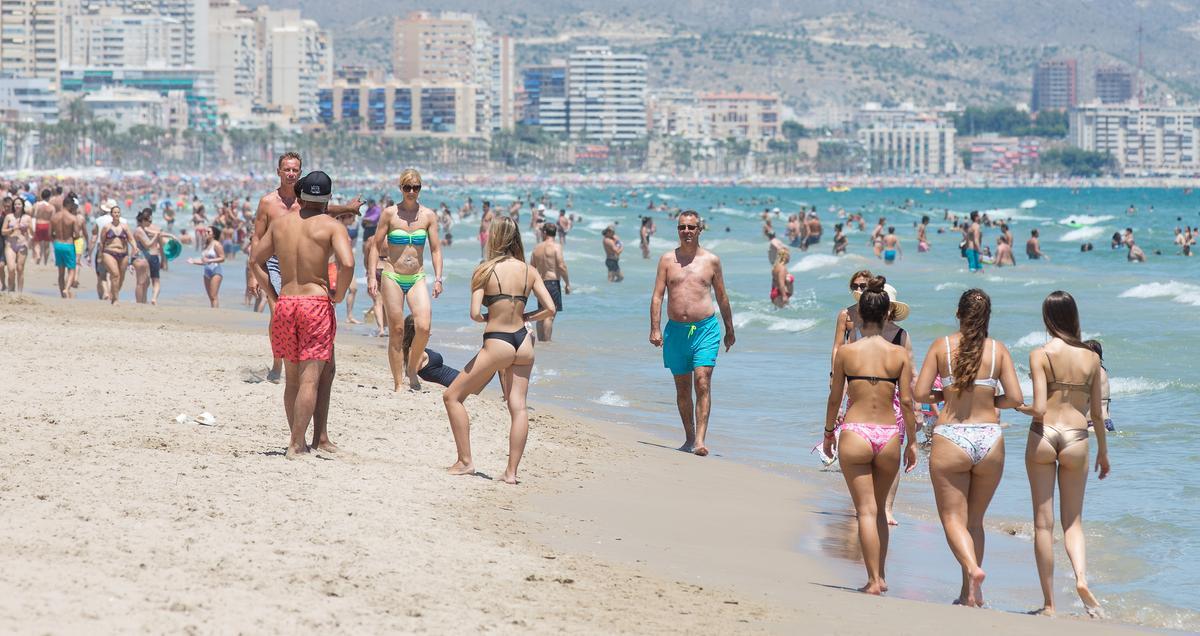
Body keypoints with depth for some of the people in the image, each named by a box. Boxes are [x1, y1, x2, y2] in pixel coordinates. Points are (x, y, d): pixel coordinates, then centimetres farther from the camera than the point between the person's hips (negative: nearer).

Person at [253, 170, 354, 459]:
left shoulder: (280, 223, 9)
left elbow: (257, 260, 14)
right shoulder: (332, 225, -6)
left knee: (292, 377, 16)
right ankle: (297, 445, -6)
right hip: (317, 303, -4)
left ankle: (321, 437, 18)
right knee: (310, 378, -2)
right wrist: (338, 295, -4)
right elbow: (347, 263, -20)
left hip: (284, 304, 4)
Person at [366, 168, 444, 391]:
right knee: (397, 332, -1)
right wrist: (371, 276, -5)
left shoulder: (428, 216, 4)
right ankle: (398, 384, 7)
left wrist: (438, 278, -4)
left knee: (423, 327, -17)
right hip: (393, 278, -1)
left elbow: (435, 249, 6)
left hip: (417, 279, 1)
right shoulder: (390, 213, 0)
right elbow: (376, 246, 3)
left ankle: (412, 367, 9)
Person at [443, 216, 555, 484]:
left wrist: (488, 318, 6)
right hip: (523, 342, 5)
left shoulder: (485, 270, -9)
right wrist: (524, 317, 13)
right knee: (518, 407, 6)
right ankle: (511, 471, 2)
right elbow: (550, 309, -1)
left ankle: (465, 462, 6)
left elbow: (475, 314, -15)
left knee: (452, 396, 9)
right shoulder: (529, 271, 3)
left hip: (497, 344, -5)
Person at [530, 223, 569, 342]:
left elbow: (531, 268, 12)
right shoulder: (556, 246, -7)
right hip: (553, 282, -6)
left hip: (540, 282, 6)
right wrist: (567, 283, -6)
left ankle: (541, 340, 15)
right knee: (550, 315, -8)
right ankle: (547, 341, -13)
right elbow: (561, 266, -15)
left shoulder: (537, 248, 9)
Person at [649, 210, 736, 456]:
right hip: (676, 330, 2)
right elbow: (657, 296, 3)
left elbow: (722, 297, 14)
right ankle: (689, 438, 24)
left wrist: (729, 330, 17)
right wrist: (655, 329, -7)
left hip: (705, 329, -2)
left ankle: (700, 440, -20)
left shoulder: (711, 260, 6)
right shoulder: (667, 259, 6)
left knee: (703, 383, -14)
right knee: (682, 388, 11)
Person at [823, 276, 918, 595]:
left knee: (866, 510, 1)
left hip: (855, 435, -2)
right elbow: (907, 401, -1)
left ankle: (873, 580, -4)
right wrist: (912, 442, 8)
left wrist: (829, 432, 16)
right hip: (889, 437, 2)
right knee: (879, 508, 19)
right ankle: (881, 575, 22)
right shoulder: (899, 354, -2)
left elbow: (835, 397, 2)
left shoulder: (845, 352, -4)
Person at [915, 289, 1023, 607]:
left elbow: (920, 394, -5)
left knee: (953, 519, 3)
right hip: (989, 440, 2)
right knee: (975, 520, 16)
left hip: (950, 439, -2)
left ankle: (972, 568, -24)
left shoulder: (941, 346, -2)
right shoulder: (999, 349, 1)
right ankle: (968, 593, 17)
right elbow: (1015, 399, -3)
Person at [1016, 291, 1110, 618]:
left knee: (1043, 523, 6)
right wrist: (1103, 451, 19)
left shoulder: (1040, 355, -7)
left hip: (1043, 437, -2)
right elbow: (1098, 410, 8)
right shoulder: (1091, 357, 3)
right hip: (1076, 440, 2)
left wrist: (1020, 407, 9)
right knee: (1073, 521, 13)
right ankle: (1081, 579, -15)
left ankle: (1049, 604, 8)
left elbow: (1040, 408, -13)